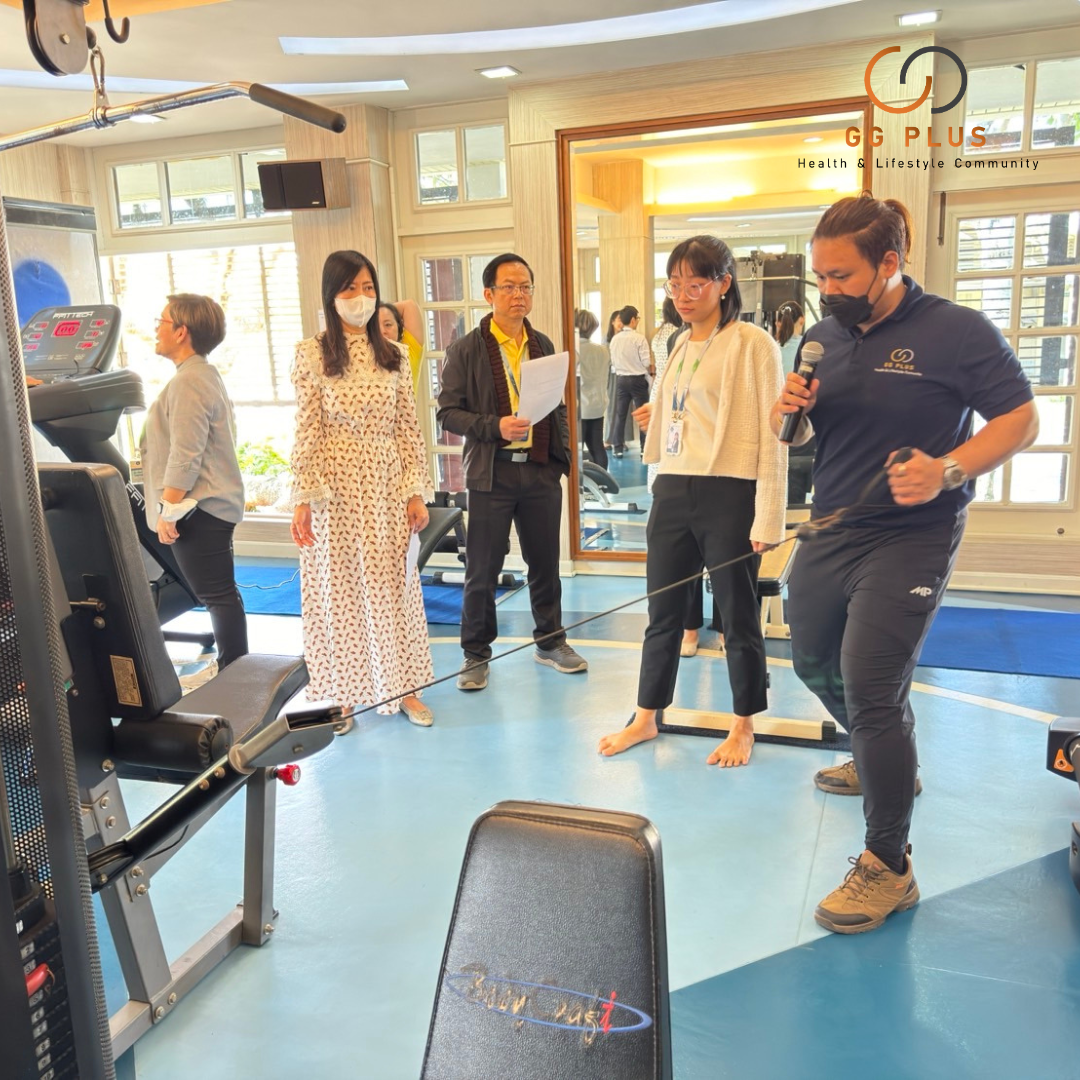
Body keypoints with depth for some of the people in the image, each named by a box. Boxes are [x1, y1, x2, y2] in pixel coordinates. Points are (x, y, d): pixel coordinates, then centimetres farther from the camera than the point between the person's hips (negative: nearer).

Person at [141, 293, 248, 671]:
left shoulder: (188, 381, -17)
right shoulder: (206, 374, 17)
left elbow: (184, 455, -22)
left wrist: (169, 510, -19)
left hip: (197, 509, -11)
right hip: (211, 503, 11)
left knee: (216, 594, -5)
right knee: (218, 592, 15)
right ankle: (231, 667, 24)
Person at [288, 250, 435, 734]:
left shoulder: (393, 356, 6)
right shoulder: (312, 355, -3)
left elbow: (408, 428, 5)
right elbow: (306, 432, -5)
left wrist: (416, 492, 1)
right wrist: (303, 499, -10)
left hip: (386, 487, 3)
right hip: (336, 488, -2)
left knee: (393, 585, 9)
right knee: (338, 588, 7)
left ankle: (402, 686, 23)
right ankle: (341, 695, 21)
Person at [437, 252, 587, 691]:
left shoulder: (543, 346, 11)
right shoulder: (466, 351, -3)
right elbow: (449, 412, -6)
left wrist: (562, 452, 3)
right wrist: (495, 427, -20)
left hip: (541, 471, 4)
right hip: (492, 473, -4)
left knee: (545, 563, 13)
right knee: (482, 571, 4)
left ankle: (550, 641, 30)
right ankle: (476, 654, 18)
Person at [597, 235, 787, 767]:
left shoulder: (753, 344, -8)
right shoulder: (680, 347, 14)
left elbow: (770, 434, -12)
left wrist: (767, 518, -15)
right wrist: (657, 420, 11)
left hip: (728, 493, -7)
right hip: (672, 490, 7)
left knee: (738, 614, 8)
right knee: (662, 612, 15)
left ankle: (743, 726, 25)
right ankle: (646, 716, 29)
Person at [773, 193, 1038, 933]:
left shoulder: (958, 331, -12)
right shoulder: (824, 337, 5)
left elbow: (1021, 420, -11)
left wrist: (947, 471, -27)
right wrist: (789, 412, -10)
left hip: (910, 539, -7)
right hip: (831, 530, 7)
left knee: (870, 689, -14)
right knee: (815, 662, 21)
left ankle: (889, 867, 3)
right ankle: (888, 762, 49)